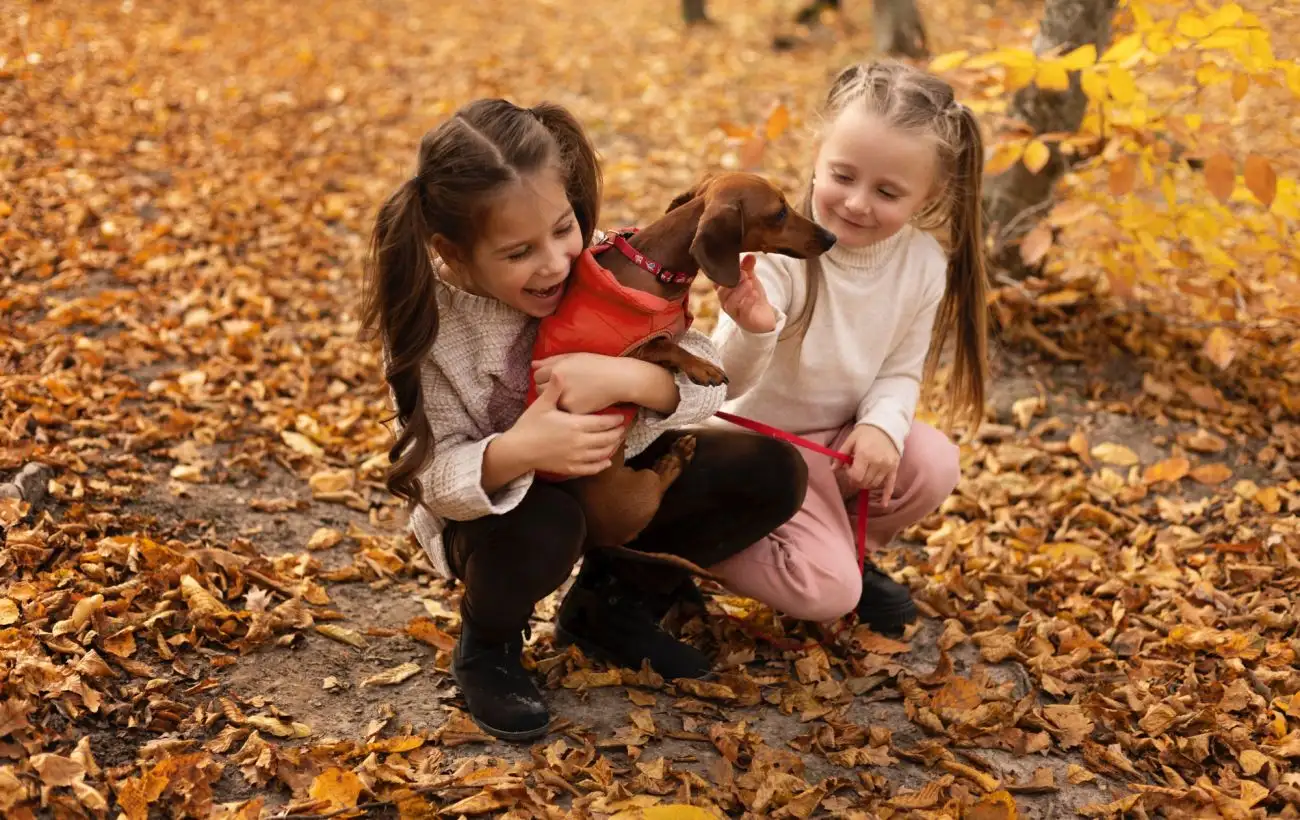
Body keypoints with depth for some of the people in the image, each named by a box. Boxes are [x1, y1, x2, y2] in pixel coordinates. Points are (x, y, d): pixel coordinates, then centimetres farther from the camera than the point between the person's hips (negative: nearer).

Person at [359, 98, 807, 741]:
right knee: (541, 526, -39)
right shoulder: (425, 322, -24)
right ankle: (486, 647, -2)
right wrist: (511, 454, -48)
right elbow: (436, 476, -25)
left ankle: (610, 603, 8)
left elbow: (708, 378, -18)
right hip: (496, 508, -4)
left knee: (773, 473, -12)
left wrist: (622, 377, -40)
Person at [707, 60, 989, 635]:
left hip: (844, 435, 5)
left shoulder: (924, 264, -12)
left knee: (934, 467, -20)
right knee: (827, 593, -18)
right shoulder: (778, 250, -27)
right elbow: (728, 383, -31)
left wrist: (883, 426, -22)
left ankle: (847, 550, 8)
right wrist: (753, 333, -54)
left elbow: (902, 371, 0)